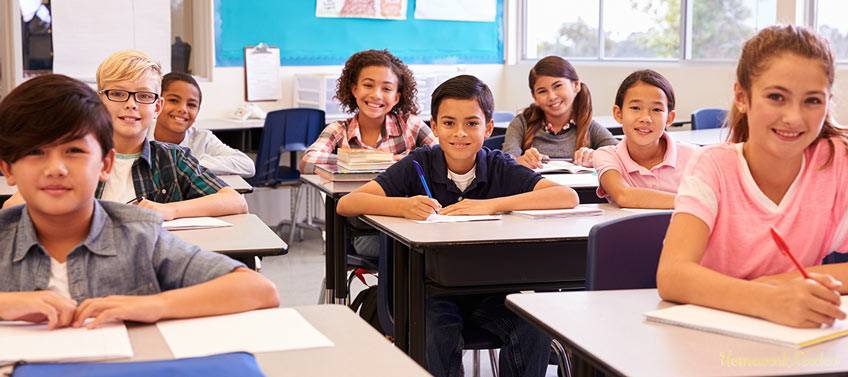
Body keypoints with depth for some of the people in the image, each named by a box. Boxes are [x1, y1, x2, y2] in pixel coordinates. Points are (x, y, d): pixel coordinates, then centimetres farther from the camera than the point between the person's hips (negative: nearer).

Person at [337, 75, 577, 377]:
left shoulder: (500, 168, -3)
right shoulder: (420, 164, -4)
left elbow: (568, 196, -18)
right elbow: (346, 204, -12)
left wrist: (490, 205, -27)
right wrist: (403, 206, -32)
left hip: (490, 288, 2)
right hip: (432, 287, -1)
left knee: (534, 329, -23)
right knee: (438, 338, -31)